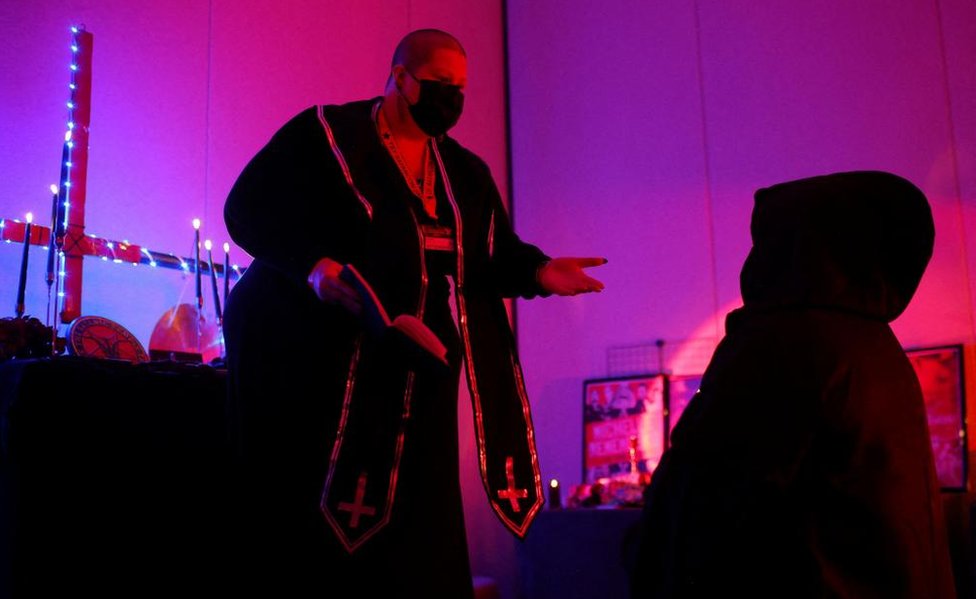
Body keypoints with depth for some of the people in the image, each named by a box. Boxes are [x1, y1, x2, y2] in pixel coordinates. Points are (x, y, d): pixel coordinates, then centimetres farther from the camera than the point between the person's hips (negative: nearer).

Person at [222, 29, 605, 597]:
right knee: (304, 526, -2)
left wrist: (539, 271, -9)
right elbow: (248, 208, -8)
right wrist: (313, 265, -23)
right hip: (319, 358, -5)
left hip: (417, 373, 6)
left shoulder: (465, 172, 15)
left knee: (415, 527, 7)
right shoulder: (326, 133, -2)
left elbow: (496, 253, 13)